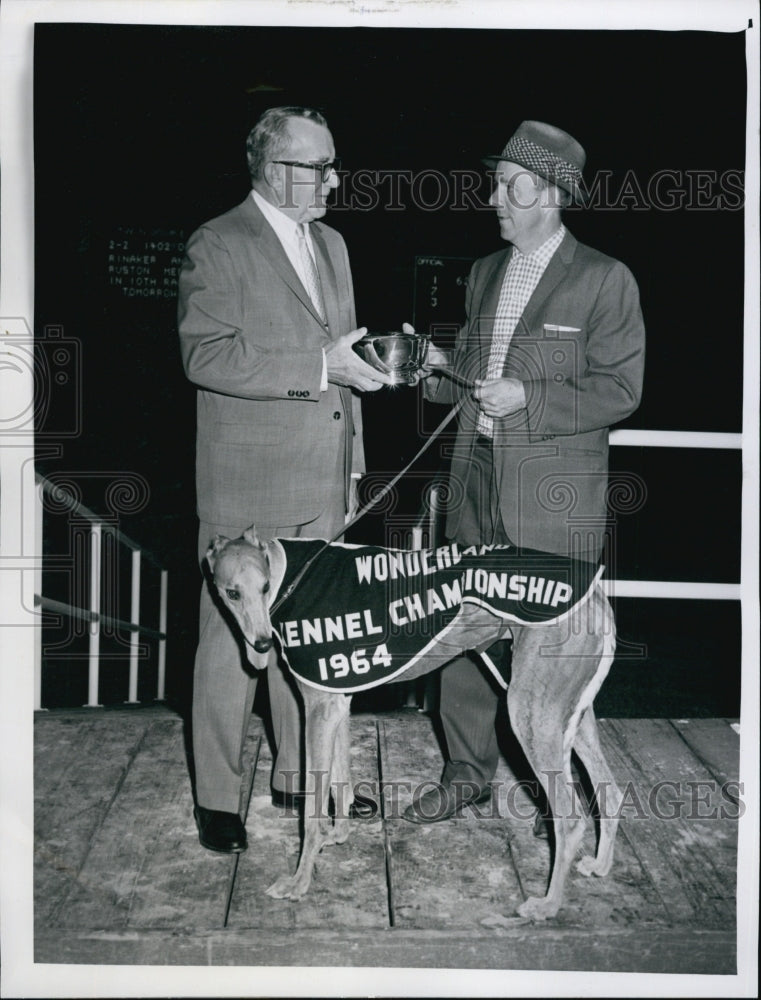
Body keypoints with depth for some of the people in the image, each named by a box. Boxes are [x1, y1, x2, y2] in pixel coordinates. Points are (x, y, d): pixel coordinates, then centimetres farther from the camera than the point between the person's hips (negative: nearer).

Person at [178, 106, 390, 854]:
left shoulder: (331, 244, 16)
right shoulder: (216, 245, -8)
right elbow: (205, 356, -19)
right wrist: (320, 366, -23)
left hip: (323, 483, 7)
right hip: (248, 484, -7)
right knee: (233, 638, 2)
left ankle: (299, 773, 29)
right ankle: (217, 798, 15)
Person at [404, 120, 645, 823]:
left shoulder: (605, 281, -5)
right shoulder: (485, 273, 15)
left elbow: (621, 390, -8)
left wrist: (527, 397, -17)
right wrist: (442, 370, 1)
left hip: (554, 499, -6)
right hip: (477, 480, 6)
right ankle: (469, 770, 24)